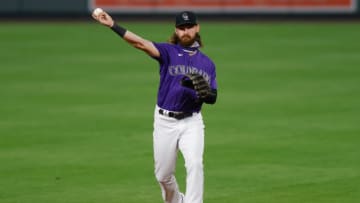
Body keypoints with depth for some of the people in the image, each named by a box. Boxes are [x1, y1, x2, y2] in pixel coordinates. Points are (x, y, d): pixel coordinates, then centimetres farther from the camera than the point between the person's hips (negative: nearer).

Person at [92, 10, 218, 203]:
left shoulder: (207, 63, 7)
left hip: (191, 122, 0)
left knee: (194, 164, -21)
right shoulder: (168, 52, -1)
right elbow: (140, 43, -16)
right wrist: (113, 25, -30)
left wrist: (204, 93, -18)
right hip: (165, 122, 0)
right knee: (163, 174, 9)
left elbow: (213, 98, 8)